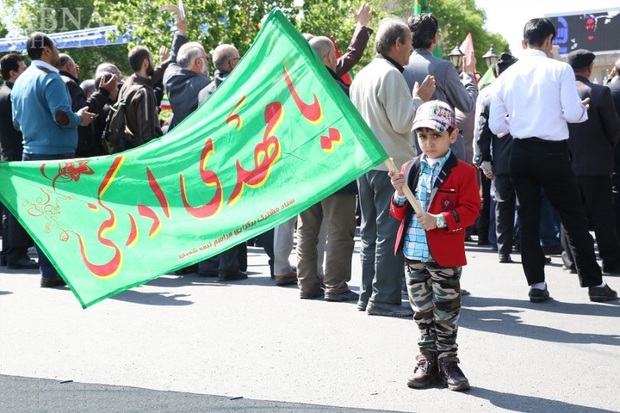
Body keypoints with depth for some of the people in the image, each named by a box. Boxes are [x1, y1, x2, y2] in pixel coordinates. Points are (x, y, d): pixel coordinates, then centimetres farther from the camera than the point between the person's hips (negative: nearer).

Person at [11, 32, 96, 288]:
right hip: (56, 154, -8)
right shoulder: (50, 78, -12)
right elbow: (62, 117, -21)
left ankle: (48, 271, 13)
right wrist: (81, 118, -3)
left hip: (31, 155, 8)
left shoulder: (21, 81, 14)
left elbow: (17, 122, 18)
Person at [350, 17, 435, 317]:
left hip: (366, 163, 9)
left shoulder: (362, 76, 13)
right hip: (392, 165, -9)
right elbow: (402, 122, -18)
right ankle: (384, 298, -4)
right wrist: (420, 98, -5)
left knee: (370, 231, 13)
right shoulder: (391, 75, -14)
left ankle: (368, 294, 17)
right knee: (390, 232, -5)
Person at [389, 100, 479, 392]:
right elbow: (399, 213, 11)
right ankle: (427, 359, 22)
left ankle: (447, 360, 15)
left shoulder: (463, 172, -5)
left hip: (445, 257, -5)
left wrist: (439, 220, -22)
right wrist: (400, 194, -10)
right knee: (422, 310, 12)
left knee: (446, 311, 4)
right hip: (413, 254, 5)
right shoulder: (409, 169, 9)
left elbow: (470, 210, -11)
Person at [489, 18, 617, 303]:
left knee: (528, 219, 10)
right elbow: (572, 113, -13)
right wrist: (584, 110, 9)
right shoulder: (560, 70, -7)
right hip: (552, 152, -4)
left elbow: (496, 125, 4)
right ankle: (594, 283, 12)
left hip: (521, 152, 4)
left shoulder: (507, 76, 4)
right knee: (573, 217, 6)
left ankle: (536, 285, 10)